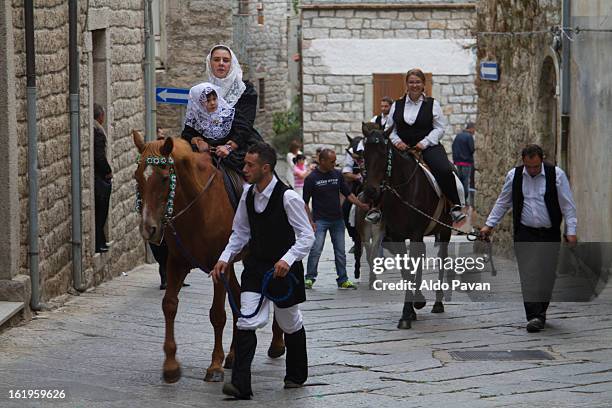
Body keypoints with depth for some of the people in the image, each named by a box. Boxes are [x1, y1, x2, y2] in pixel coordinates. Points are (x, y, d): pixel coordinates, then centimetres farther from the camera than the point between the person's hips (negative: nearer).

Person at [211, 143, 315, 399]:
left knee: (290, 324, 14)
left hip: (284, 269, -4)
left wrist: (287, 259, -32)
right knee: (247, 321, -11)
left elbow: (307, 236, -18)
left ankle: (296, 375, 37)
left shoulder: (288, 197, -19)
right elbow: (240, 232, 12)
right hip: (255, 265, 4)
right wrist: (225, 258, 0)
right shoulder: (248, 195, 0)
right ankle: (240, 384, -14)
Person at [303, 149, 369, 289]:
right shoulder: (312, 178, -8)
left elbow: (348, 194, 9)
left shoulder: (337, 175, 6)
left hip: (337, 219, 4)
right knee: (316, 250, -10)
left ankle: (343, 279, 15)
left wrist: (361, 205, -5)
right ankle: (309, 278, 1)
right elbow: (305, 202, -6)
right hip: (320, 220, -4)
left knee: (340, 251, 8)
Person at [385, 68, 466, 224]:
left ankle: (455, 206, -21)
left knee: (445, 171, -29)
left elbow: (439, 128, 1)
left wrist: (424, 142, -12)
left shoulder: (432, 104, 6)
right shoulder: (397, 105, 13)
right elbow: (389, 128, 15)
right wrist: (397, 141, -6)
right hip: (403, 147, 2)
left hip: (429, 146, -2)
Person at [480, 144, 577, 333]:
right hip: (524, 234, 0)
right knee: (528, 274, -11)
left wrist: (571, 231, -7)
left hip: (549, 234, 0)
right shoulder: (514, 176, 2)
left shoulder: (556, 175, -4)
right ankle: (534, 316, -16)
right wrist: (489, 225, 10)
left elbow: (567, 205, -1)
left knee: (547, 275, 2)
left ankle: (541, 312, 19)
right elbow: (502, 202, 13)